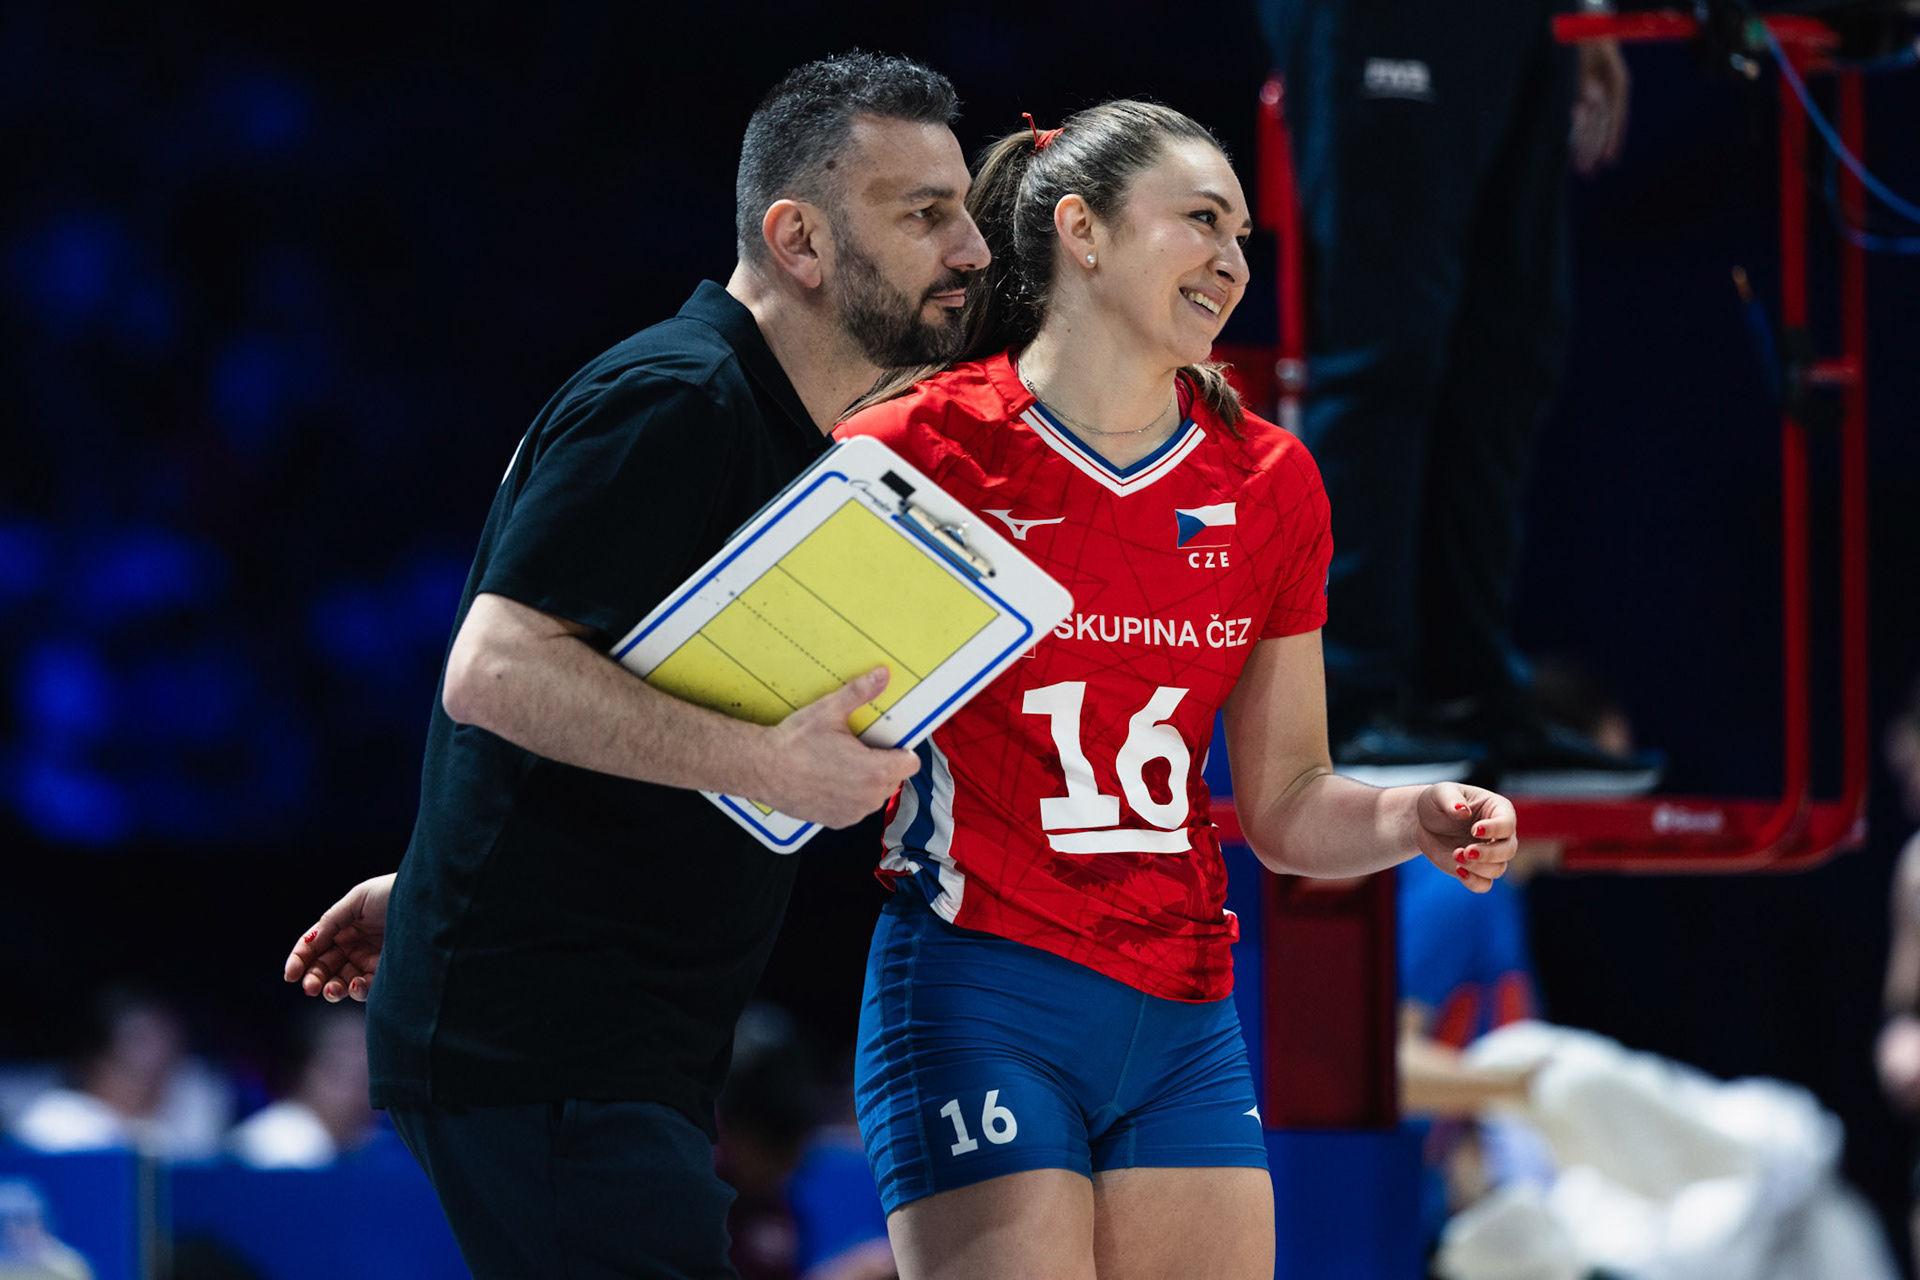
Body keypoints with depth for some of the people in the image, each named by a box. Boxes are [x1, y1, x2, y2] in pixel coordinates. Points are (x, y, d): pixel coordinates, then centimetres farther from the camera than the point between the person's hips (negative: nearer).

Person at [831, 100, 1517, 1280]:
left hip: (1183, 1025, 5)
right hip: (980, 996, -5)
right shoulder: (922, 448, -5)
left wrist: (1416, 822, -4)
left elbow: (1287, 809, 14)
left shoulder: (1269, 483, 9)